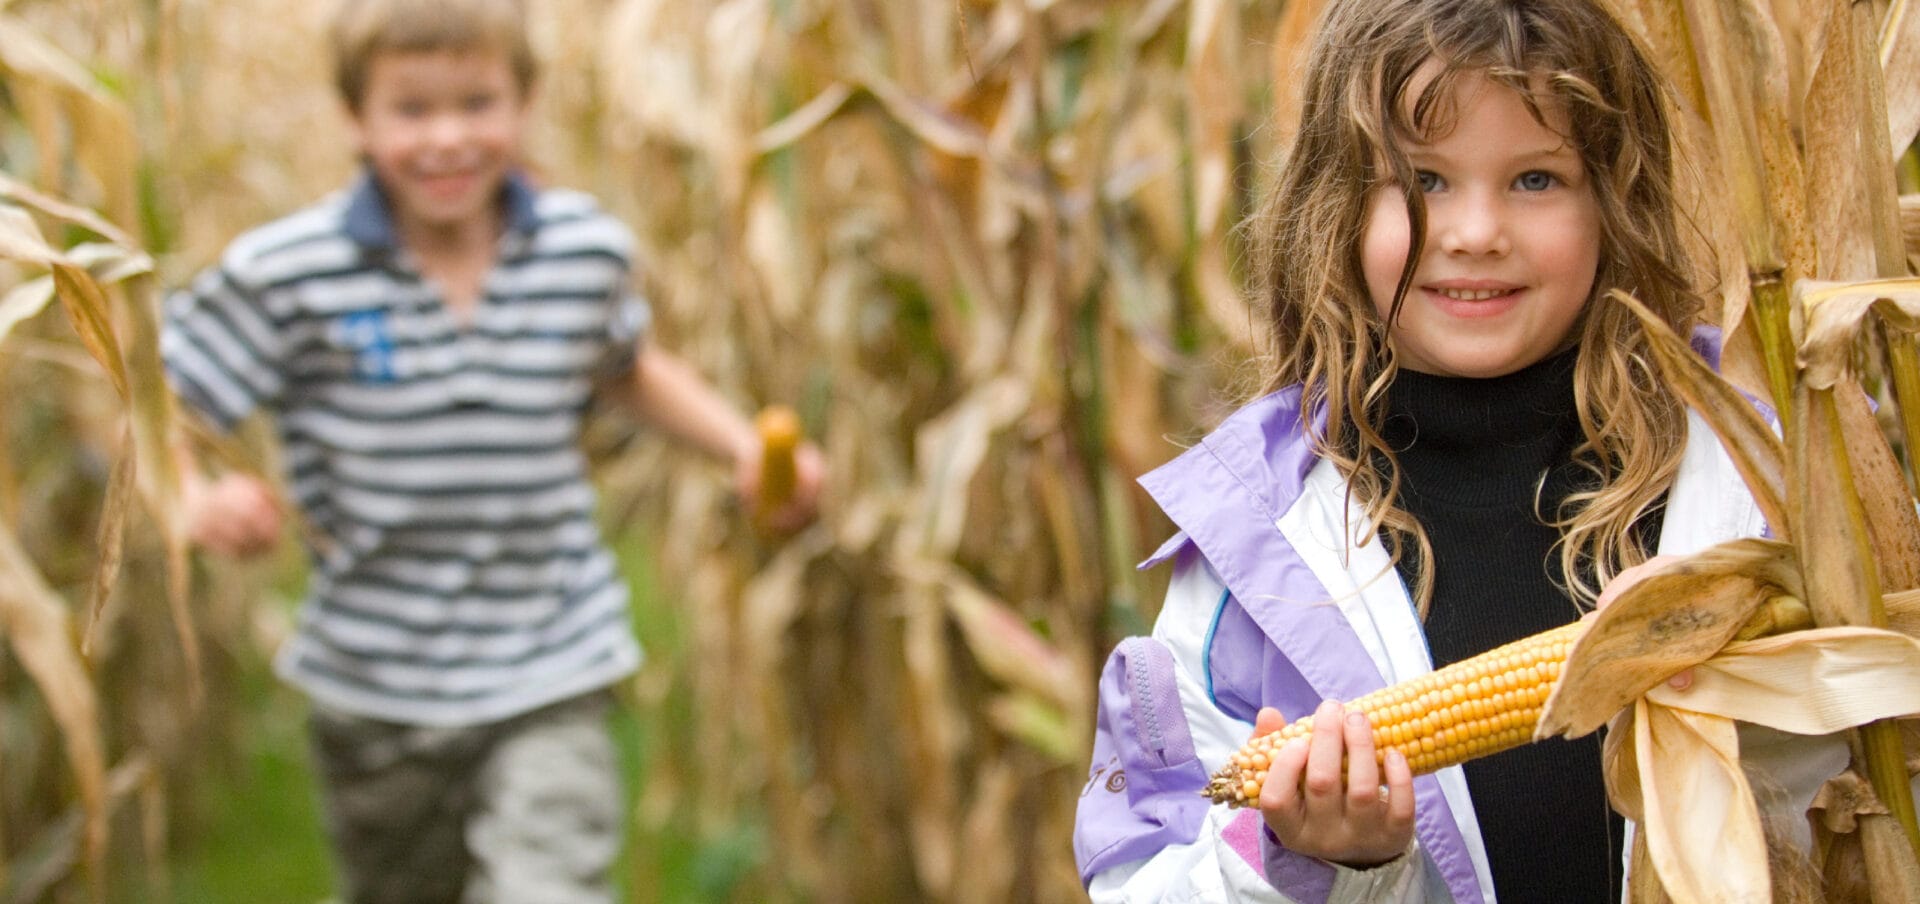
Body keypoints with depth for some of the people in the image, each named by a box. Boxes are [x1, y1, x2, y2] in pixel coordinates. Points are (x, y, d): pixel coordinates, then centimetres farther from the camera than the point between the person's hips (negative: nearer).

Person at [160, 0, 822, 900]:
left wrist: (748, 447, 3)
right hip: (375, 687, 0)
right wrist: (196, 502, -28)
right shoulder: (286, 274, -13)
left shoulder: (589, 249, -3)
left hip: (551, 683, 0)